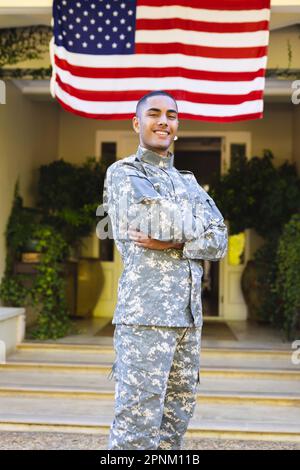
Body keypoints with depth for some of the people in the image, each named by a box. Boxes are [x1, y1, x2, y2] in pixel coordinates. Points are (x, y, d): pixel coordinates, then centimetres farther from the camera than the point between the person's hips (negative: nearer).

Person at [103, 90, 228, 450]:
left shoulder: (188, 182, 20)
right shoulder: (122, 173, 2)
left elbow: (219, 242, 7)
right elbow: (161, 220, -16)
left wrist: (172, 240, -9)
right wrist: (195, 223, 3)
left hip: (189, 314, 7)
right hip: (145, 312, -7)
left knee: (176, 418, 10)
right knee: (137, 421, -7)